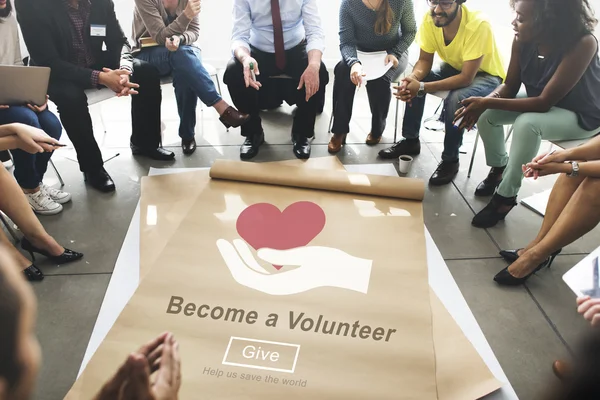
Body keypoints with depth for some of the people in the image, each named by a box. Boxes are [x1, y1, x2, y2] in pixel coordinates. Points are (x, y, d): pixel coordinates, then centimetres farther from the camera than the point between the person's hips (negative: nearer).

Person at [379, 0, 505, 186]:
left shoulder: (478, 24, -34)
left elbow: (466, 78, -34)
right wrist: (412, 78, -32)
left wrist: (422, 87, -40)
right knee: (413, 83, -14)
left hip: (486, 75, -6)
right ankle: (410, 141, 4)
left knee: (455, 99, -33)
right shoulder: (430, 19, -20)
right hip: (454, 67, 6)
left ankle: (450, 160, -12)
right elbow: (425, 60, -9)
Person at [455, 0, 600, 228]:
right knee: (486, 114, -10)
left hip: (582, 115, -6)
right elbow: (510, 86, -8)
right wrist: (484, 103, -29)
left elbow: (545, 102, -35)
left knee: (527, 123, -34)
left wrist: (488, 103, -37)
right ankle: (498, 169, 14)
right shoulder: (523, 41, -18)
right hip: (543, 101, 6)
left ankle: (506, 197, -19)